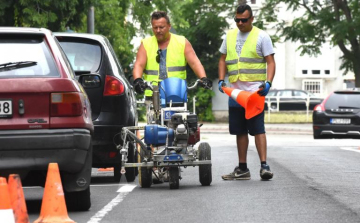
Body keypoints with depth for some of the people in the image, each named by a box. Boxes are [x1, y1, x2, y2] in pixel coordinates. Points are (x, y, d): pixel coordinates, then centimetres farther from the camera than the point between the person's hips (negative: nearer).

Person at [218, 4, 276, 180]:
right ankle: (242, 169, 15)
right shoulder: (230, 36, 14)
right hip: (235, 92, 6)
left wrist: (268, 83, -20)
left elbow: (270, 62, -5)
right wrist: (221, 80, 4)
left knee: (258, 129, -12)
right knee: (240, 131, 9)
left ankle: (264, 166, -14)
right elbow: (223, 60, 19)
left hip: (255, 92, -5)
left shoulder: (261, 36, -1)